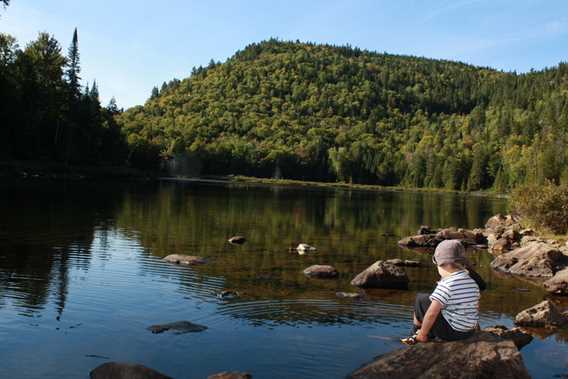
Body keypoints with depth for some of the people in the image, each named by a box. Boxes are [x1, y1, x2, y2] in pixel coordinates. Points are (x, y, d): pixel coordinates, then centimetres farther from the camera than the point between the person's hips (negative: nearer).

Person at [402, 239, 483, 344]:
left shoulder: (446, 284, -22)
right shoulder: (472, 280, 2)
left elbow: (431, 314, -22)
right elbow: (476, 307, 13)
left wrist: (422, 334, -8)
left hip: (451, 332, -8)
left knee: (421, 299, 4)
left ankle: (417, 336, 17)